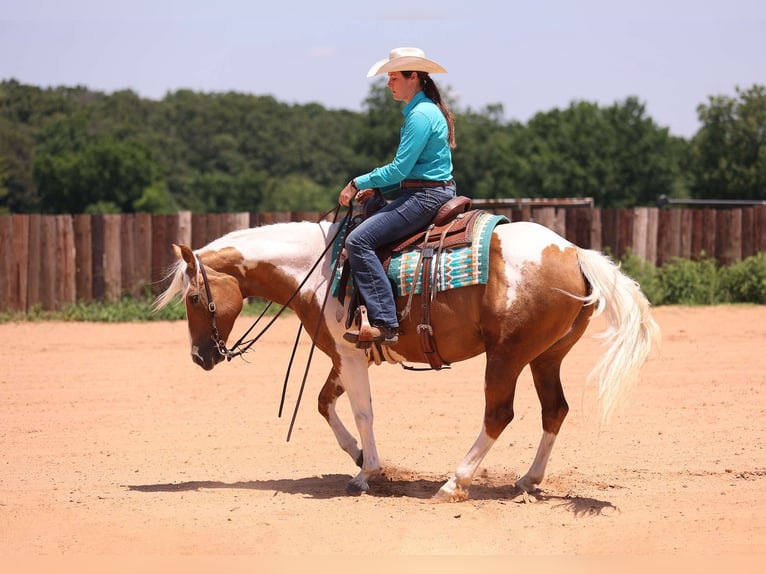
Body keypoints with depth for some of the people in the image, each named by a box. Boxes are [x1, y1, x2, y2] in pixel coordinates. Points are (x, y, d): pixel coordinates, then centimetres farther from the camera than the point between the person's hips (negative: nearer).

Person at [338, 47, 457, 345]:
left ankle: (384, 324, -25)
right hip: (427, 194, 11)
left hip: (425, 197, -11)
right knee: (365, 233, 20)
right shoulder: (425, 110, 17)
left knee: (359, 240, -19)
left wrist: (359, 183, -8)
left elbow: (399, 169, -18)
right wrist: (375, 188, 11)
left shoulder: (421, 114, -15)